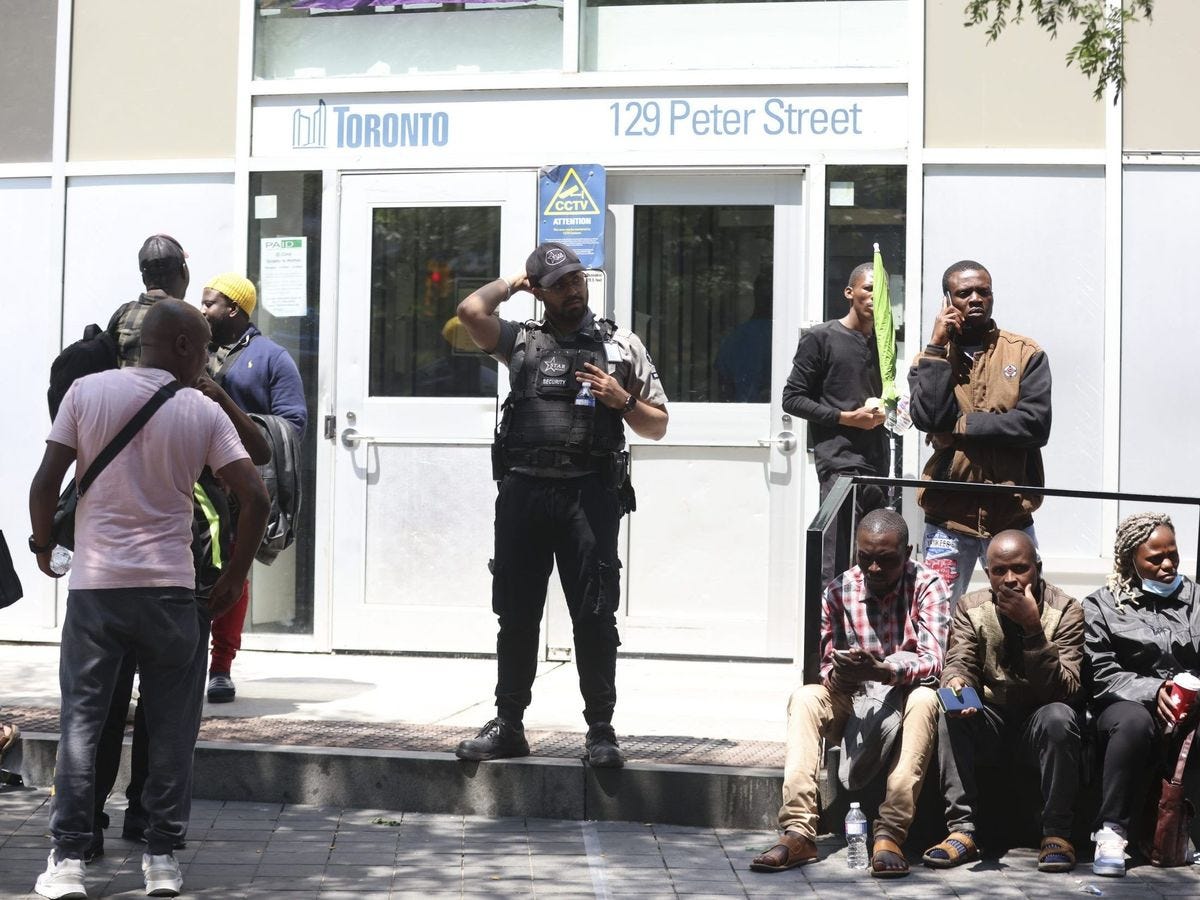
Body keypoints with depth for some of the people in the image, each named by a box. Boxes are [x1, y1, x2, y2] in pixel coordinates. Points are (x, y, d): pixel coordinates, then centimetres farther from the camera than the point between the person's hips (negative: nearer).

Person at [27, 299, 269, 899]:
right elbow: (255, 498, -6)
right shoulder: (203, 412, -1)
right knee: (170, 726, 9)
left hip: (94, 584, 1)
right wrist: (234, 576, 7)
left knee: (81, 720, 6)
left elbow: (46, 482, -3)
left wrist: (43, 542, 15)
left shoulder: (87, 392, 0)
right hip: (169, 587, 0)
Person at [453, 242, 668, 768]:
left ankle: (601, 730, 3)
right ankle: (508, 725, 15)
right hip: (523, 490, 2)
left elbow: (657, 426, 14)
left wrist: (622, 400, -6)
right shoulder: (521, 342, 13)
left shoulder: (621, 345, 12)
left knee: (594, 615, -4)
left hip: (589, 493, -2)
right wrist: (511, 284, 13)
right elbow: (471, 311, -5)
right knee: (516, 613, 7)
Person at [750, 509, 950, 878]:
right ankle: (798, 831, -36)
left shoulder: (927, 585, -9)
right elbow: (822, 663, -1)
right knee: (804, 698, -26)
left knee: (924, 699, -36)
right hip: (851, 702, 2)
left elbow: (933, 660, -21)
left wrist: (882, 671, -41)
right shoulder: (839, 591, -2)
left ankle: (890, 834, -41)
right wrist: (836, 675, -28)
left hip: (904, 700, -2)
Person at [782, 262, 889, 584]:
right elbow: (792, 398, -4)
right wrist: (847, 418, -11)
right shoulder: (821, 338, -1)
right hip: (839, 462, -7)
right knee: (837, 564, -13)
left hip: (876, 461, 7)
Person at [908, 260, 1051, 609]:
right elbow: (928, 418, -12)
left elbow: (1036, 425, -10)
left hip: (1012, 514, 0)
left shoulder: (1026, 354, 3)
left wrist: (960, 427, -11)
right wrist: (937, 347, -9)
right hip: (948, 516, 1)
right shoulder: (930, 359, 7)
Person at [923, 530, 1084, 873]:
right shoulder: (970, 609, 0)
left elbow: (1064, 689, -20)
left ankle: (1056, 833, -24)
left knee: (1058, 717, -35)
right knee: (951, 713, -28)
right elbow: (959, 663, -10)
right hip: (991, 722, 2)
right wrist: (955, 683, -35)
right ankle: (962, 829, -28)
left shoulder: (1065, 611, -9)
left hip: (1040, 725, -2)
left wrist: (1033, 629, -32)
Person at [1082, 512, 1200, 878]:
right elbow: (1103, 676, -2)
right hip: (1128, 702, -1)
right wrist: (1153, 691, -18)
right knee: (1134, 721, -39)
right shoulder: (1101, 605, 8)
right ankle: (1112, 831, -32)